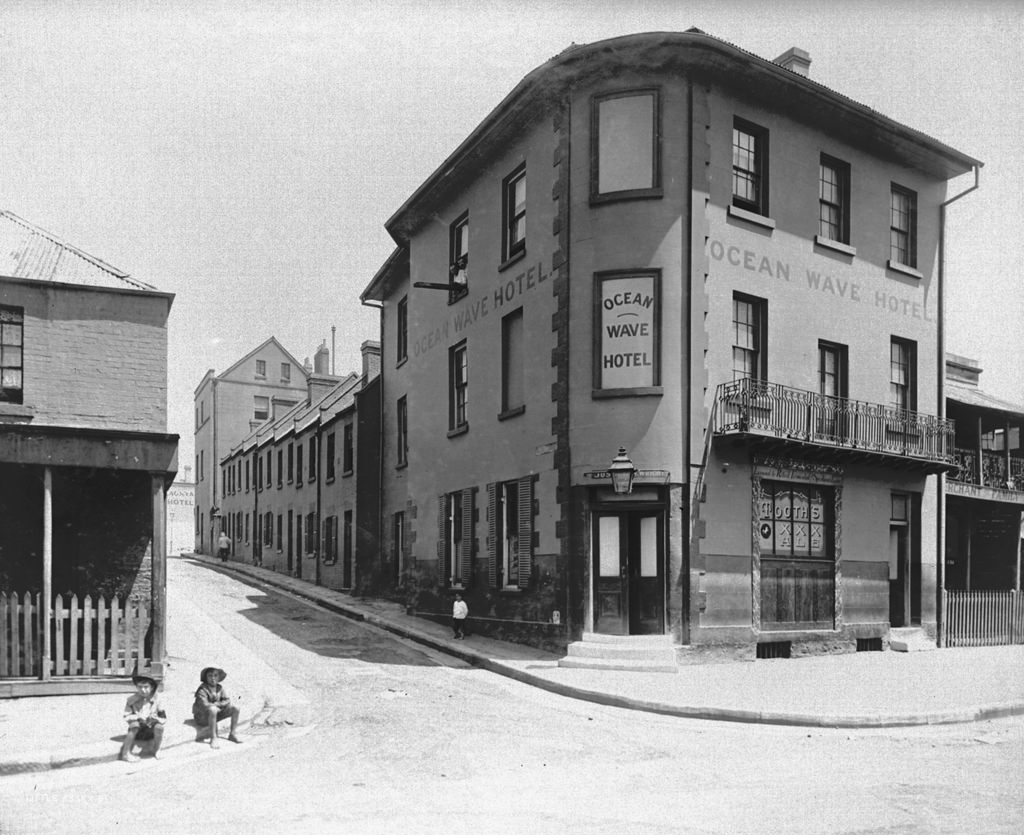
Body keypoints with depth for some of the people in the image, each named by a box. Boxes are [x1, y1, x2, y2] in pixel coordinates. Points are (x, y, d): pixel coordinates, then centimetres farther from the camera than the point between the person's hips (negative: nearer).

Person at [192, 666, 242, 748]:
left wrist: (217, 704, -18)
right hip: (201, 717, -7)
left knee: (235, 709, -5)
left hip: (214, 715, 7)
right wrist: (217, 707, -17)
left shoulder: (219, 688, 2)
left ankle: (232, 734, 2)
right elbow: (205, 705, -31)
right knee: (213, 710, -41)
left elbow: (227, 701, -1)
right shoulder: (202, 690, -19)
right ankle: (213, 739, -36)